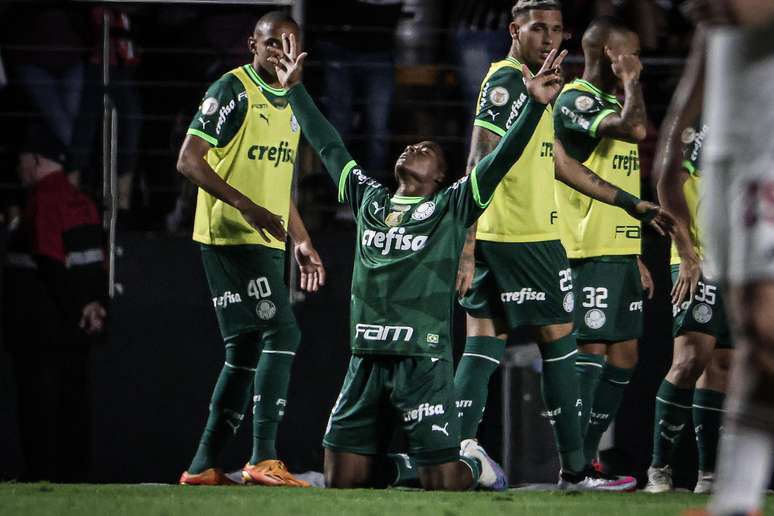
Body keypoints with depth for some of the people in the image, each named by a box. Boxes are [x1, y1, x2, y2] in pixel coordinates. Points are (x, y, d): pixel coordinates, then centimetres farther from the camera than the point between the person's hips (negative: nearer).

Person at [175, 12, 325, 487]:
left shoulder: (290, 103, 18)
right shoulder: (232, 91, -9)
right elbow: (189, 160, -15)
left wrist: (302, 241, 22)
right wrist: (246, 206, -24)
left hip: (266, 243, 9)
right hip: (231, 236, -9)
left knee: (246, 352, 9)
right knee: (282, 334, -16)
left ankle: (204, 466, 13)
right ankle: (264, 459, -18)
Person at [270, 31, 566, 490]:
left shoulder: (451, 207, 4)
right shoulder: (369, 199, 16)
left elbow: (501, 160, -6)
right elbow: (328, 146, 24)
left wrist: (535, 105, -18)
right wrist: (296, 89, 27)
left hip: (423, 361, -4)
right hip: (367, 361, 5)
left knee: (442, 484, -7)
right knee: (341, 480, 4)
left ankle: (475, 465, 28)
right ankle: (412, 468, 29)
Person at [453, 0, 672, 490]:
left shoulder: (531, 86, 19)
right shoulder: (507, 82, -13)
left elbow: (560, 164, 26)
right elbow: (479, 169, -19)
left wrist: (631, 203, 28)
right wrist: (467, 246, -25)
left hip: (497, 241, 9)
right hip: (525, 240, -9)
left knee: (484, 345, 5)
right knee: (559, 340, -1)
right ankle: (576, 468, 5)